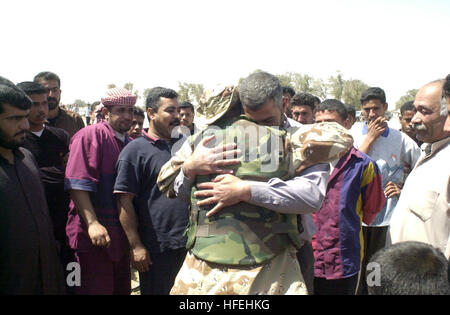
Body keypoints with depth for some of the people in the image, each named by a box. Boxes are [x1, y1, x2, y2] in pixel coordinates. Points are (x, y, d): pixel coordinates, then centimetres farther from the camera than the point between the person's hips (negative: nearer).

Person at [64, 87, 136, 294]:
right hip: (93, 236, -7)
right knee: (97, 288, 1)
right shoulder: (90, 136, -10)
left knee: (122, 288, 17)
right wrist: (92, 223, -27)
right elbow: (78, 185, -18)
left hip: (121, 236, 7)